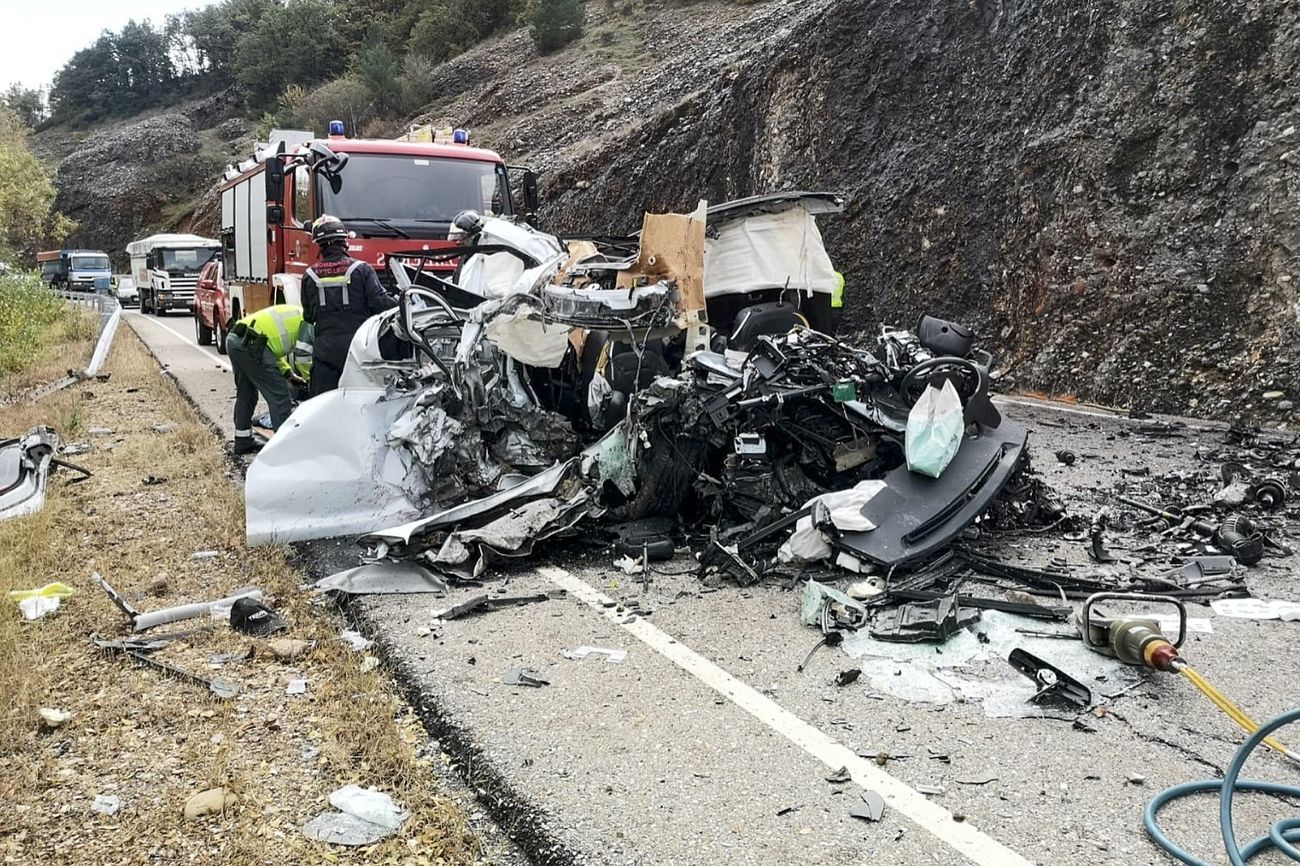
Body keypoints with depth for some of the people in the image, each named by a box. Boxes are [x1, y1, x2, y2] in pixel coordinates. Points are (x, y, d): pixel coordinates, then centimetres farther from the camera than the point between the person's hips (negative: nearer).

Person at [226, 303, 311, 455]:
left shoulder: (295, 315, 29)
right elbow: (302, 356, -8)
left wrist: (288, 373, 25)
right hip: (250, 343, -10)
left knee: (246, 393, 22)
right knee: (279, 394, -4)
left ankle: (243, 442, 32)